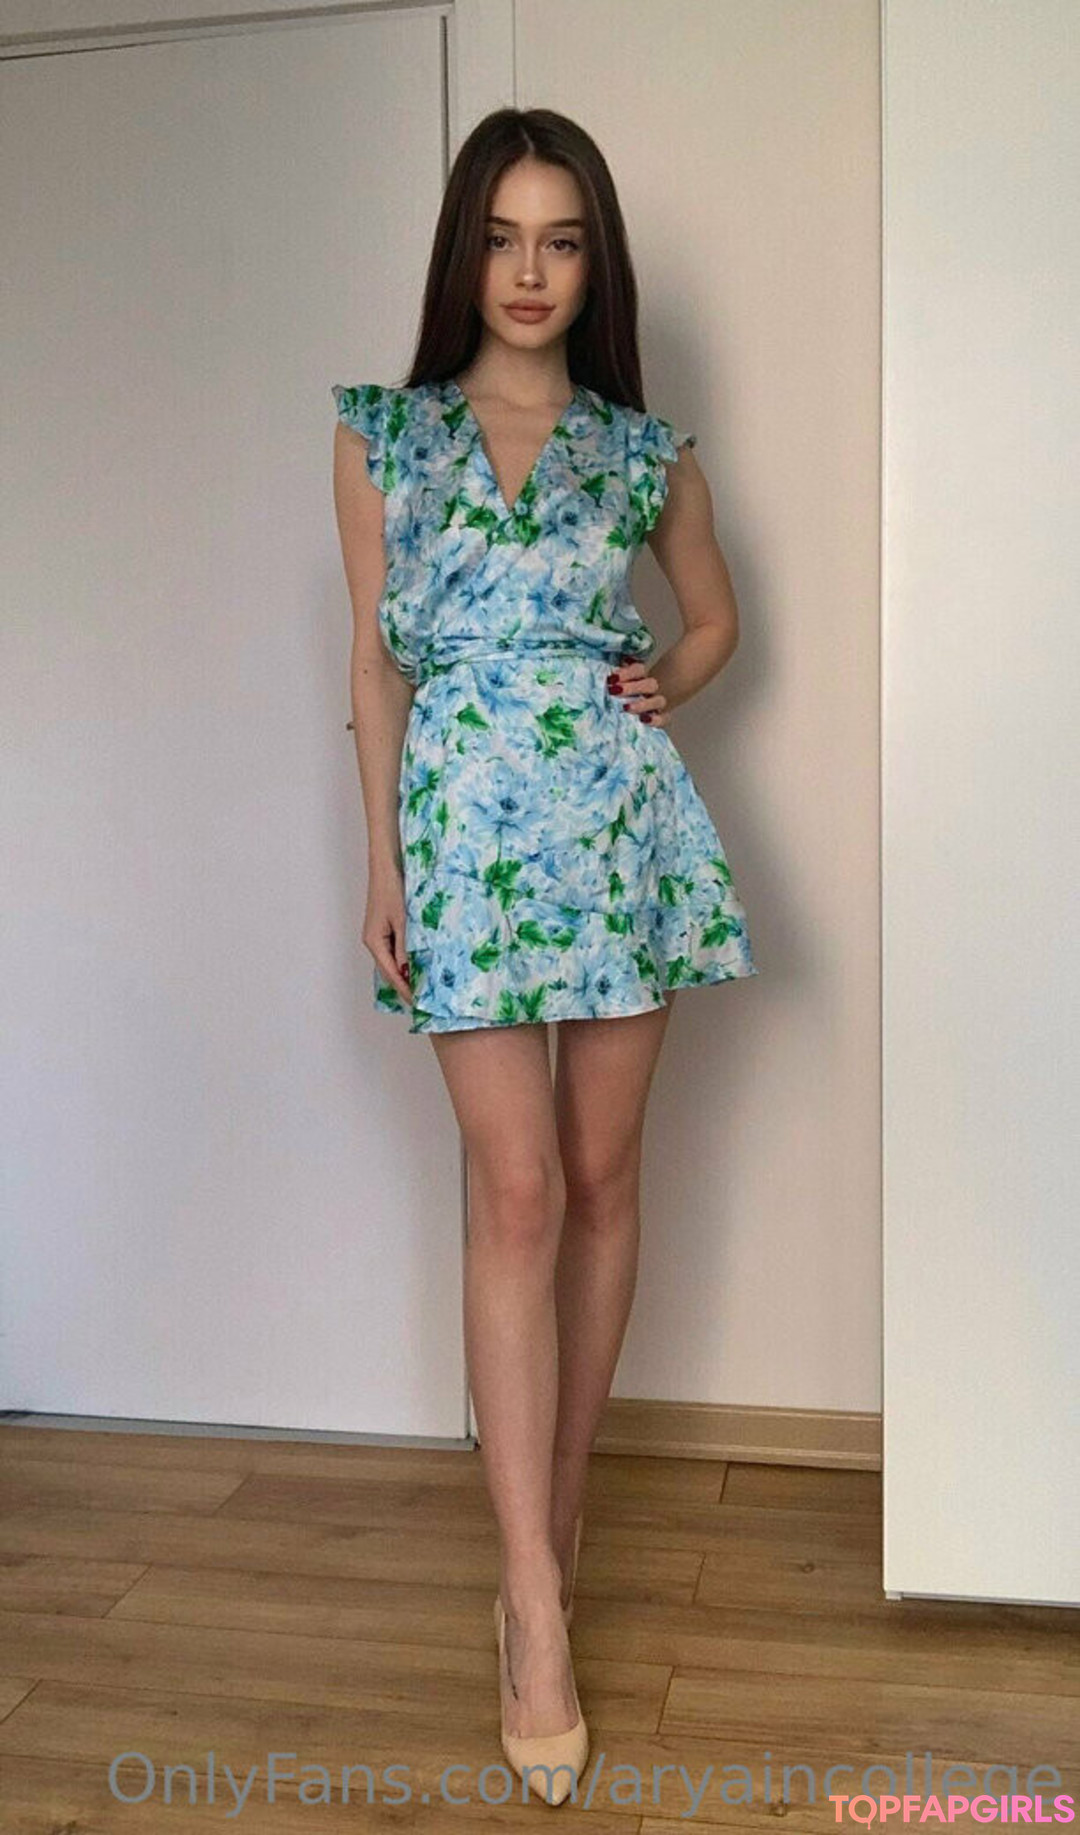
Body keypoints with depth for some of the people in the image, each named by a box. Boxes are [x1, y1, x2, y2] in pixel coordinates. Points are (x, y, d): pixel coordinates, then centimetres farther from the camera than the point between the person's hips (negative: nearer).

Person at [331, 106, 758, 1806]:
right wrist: (383, 858, 2)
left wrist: (666, 684, 1)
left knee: (602, 1175, 7)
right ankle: (538, 1599, -2)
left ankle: (559, 1496, 25)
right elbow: (375, 660, 6)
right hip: (469, 819, -2)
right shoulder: (381, 434, 7)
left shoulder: (647, 448, 9)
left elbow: (715, 616, 22)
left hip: (622, 814, 2)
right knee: (517, 1190, -7)